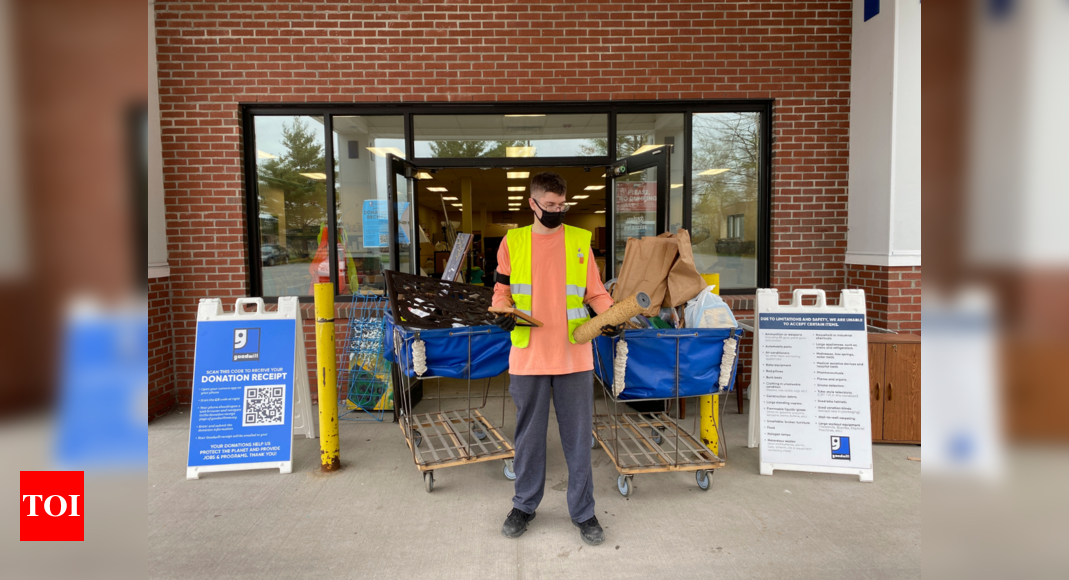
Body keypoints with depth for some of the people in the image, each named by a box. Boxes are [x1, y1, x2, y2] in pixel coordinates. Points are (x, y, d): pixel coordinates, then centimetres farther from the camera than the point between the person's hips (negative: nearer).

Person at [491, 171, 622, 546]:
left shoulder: (580, 241, 4)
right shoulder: (513, 242, 4)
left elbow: (595, 292, 7)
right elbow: (502, 292, 9)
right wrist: (503, 313, -12)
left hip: (574, 355, 0)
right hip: (528, 356, 0)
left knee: (578, 436, 7)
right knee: (529, 434, 13)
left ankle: (583, 512, 22)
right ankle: (525, 505, 31)